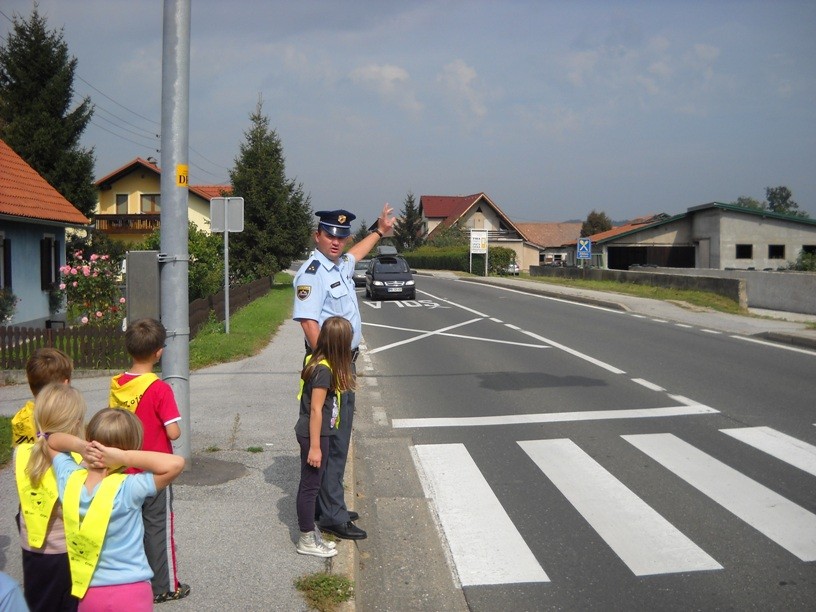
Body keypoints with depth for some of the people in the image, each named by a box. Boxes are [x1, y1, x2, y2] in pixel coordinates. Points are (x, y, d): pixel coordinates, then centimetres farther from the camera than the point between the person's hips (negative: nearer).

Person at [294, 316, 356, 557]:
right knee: (310, 485, 2)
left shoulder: (316, 361, 4)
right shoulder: (324, 370, -22)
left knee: (310, 484, 18)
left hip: (312, 432, 9)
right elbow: (315, 409, -22)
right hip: (314, 435, -9)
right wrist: (315, 446, -18)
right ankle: (307, 540, 14)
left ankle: (309, 532, 30)